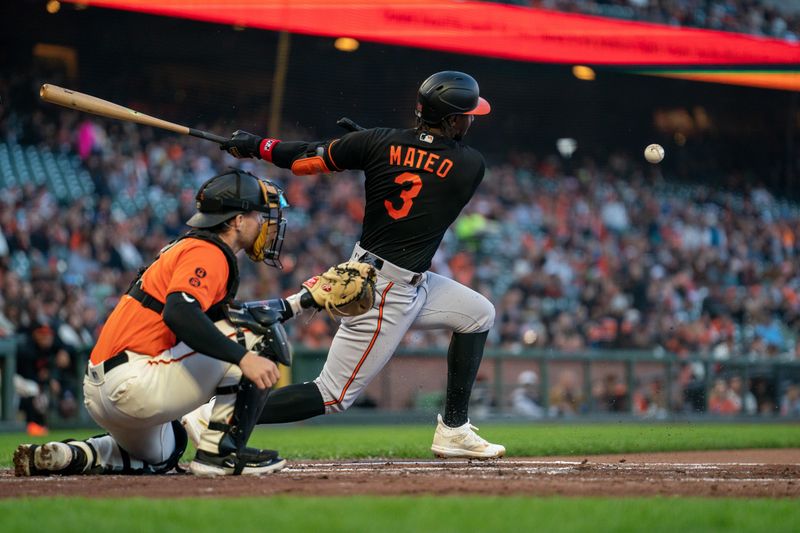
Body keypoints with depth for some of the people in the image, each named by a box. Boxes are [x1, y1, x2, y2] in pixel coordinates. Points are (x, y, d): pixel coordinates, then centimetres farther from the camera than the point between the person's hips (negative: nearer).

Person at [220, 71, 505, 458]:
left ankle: (453, 430, 23)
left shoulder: (379, 142, -4)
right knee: (333, 396, -3)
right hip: (387, 293, -8)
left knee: (478, 314, 22)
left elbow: (308, 160, 0)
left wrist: (256, 146, 16)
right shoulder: (471, 165, -13)